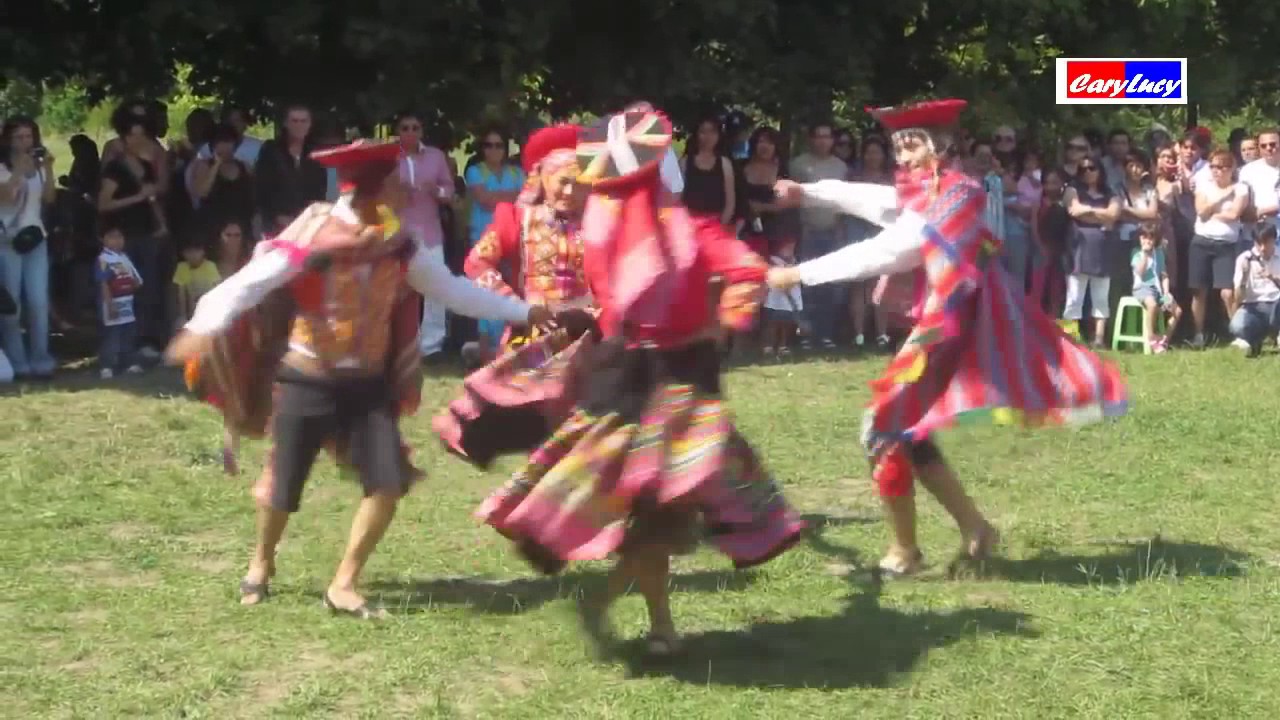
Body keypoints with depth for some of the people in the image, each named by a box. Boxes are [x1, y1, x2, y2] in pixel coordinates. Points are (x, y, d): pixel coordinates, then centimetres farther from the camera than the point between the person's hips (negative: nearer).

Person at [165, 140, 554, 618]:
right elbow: (249, 283, -24)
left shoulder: (398, 245, -4)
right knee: (282, 489, 6)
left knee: (388, 483, -8)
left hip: (367, 384, 4)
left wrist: (522, 312, 5)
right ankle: (261, 563, 39)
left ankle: (343, 585, 8)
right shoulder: (311, 237, -19)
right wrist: (203, 328, -39)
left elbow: (452, 289, 6)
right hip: (306, 382, -4)